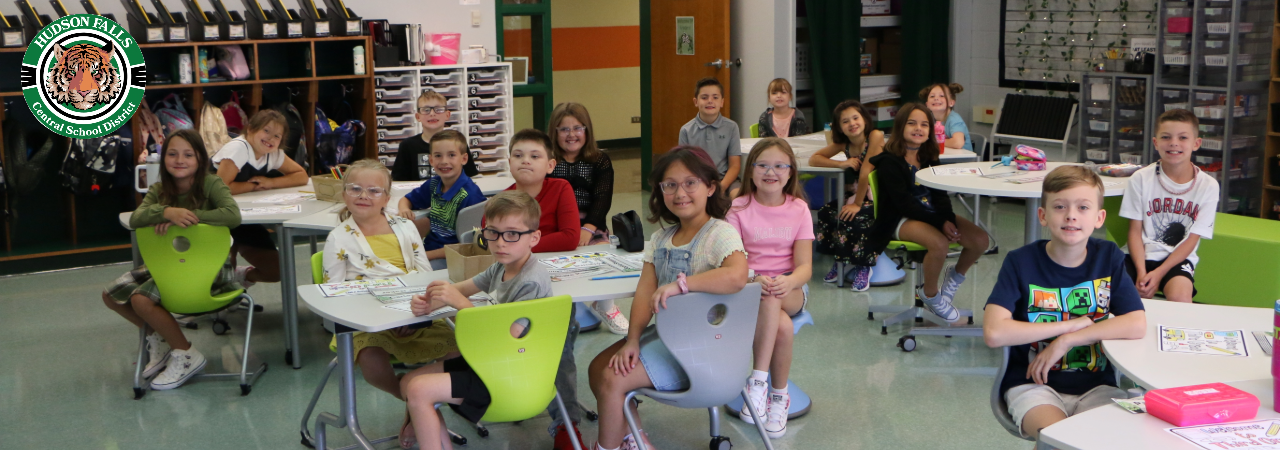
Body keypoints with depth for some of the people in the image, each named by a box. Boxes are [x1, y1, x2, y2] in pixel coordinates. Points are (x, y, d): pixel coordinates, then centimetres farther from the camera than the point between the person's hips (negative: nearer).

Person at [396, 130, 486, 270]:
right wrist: (404, 209, -2)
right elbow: (407, 200, 23)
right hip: (428, 248, 8)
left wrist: (428, 255, -19)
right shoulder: (434, 184, 4)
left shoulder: (470, 195, -18)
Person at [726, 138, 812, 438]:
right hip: (747, 289, -1)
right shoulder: (739, 209, -1)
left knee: (773, 298, -35)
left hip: (790, 290, 1)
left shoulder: (799, 210, 3)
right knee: (782, 326, -34)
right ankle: (777, 394, -22)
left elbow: (805, 266, -5)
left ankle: (758, 380, -21)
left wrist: (788, 283, -29)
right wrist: (755, 279, -32)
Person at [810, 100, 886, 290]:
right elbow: (813, 159, 0)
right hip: (853, 194, 7)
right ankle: (840, 261, 3)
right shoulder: (843, 143, 3)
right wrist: (842, 164, -15)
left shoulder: (876, 136, -18)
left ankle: (863, 267, -9)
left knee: (854, 219, -30)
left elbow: (866, 171, -21)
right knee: (826, 213, -15)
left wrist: (857, 204, -21)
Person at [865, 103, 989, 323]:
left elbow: (940, 195, 6)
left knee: (980, 240, -15)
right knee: (939, 243, -36)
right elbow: (903, 203, -16)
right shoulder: (889, 161, -7)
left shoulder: (929, 158, 14)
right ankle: (930, 295, -9)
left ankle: (955, 276, 15)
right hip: (901, 220, -7)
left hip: (932, 214, 7)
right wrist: (939, 223, -24)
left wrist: (949, 220, -16)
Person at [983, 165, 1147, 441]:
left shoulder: (1108, 258, 2)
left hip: (1095, 384, 3)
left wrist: (1067, 341, -16)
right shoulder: (1021, 262, -6)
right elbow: (994, 333, -20)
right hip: (1033, 383, -3)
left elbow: (1137, 325, -9)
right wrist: (1073, 325, -14)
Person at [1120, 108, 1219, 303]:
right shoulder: (1141, 179, -1)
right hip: (1141, 255, 1)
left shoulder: (1207, 186, -2)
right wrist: (1141, 272, -16)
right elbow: (1135, 230, -1)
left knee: (1180, 297, -32)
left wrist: (1159, 273, -14)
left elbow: (1192, 240, -2)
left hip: (1178, 258, -1)